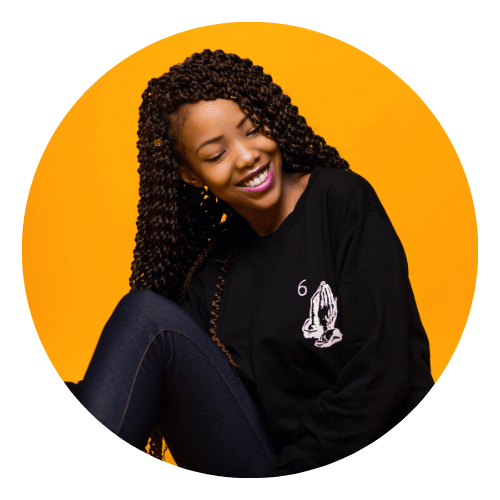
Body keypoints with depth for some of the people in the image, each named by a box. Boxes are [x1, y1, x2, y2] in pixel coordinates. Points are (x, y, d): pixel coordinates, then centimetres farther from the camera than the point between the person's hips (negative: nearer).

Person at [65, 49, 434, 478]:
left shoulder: (343, 201, -5)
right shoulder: (208, 271, 8)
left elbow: (379, 376, -12)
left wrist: (289, 471, -13)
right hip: (261, 462, 4)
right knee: (147, 313, -14)